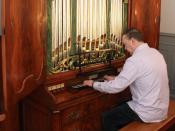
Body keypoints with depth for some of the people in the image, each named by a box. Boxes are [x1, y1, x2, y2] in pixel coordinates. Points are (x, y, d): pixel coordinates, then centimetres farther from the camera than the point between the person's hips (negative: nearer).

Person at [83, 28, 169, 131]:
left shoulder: (135, 60, -24)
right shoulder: (154, 52, 4)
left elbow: (116, 87, -19)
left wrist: (94, 84, -4)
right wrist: (116, 79, 16)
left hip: (148, 112, -9)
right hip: (160, 107, 9)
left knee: (107, 118, 5)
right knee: (119, 107, 26)